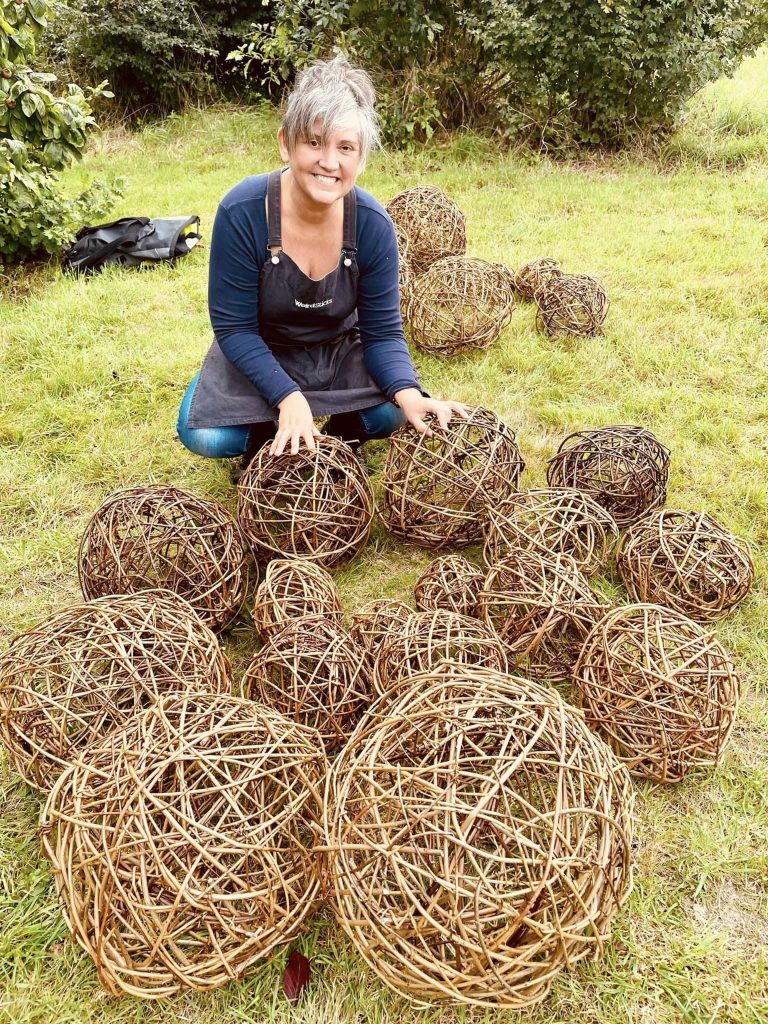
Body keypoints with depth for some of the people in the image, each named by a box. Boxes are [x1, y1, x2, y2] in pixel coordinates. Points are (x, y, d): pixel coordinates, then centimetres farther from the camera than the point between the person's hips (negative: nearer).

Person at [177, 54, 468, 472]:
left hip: (340, 353, 1)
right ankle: (266, 438, 11)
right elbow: (234, 328, -21)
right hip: (258, 356, -1)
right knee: (204, 434, -24)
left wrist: (407, 393, -36)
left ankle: (341, 437, 10)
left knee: (390, 413, -25)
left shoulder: (373, 225, -20)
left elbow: (383, 331, -15)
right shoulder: (242, 213, -26)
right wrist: (289, 398, -35)